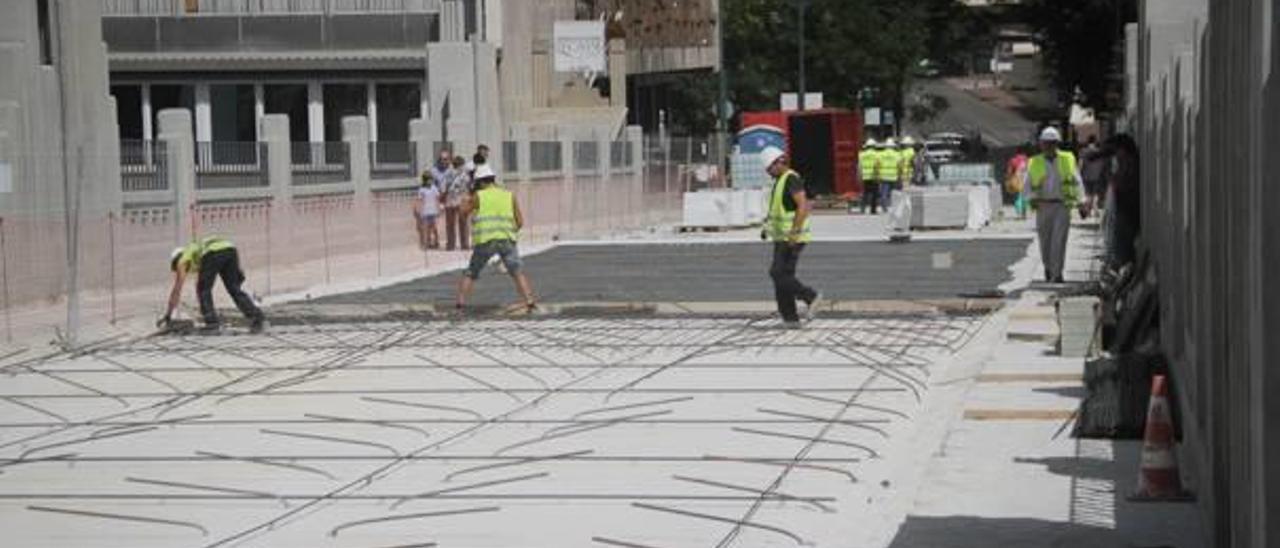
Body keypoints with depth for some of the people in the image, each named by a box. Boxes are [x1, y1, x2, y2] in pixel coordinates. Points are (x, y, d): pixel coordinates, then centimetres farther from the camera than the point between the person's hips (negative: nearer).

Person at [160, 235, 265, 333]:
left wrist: (168, 316, 32)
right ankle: (255, 317, -4)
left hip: (213, 254, -6)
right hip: (230, 249, 6)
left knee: (204, 290, 12)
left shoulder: (183, 260, 29)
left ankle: (212, 322, 1)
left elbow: (176, 290, 27)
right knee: (234, 289, 11)